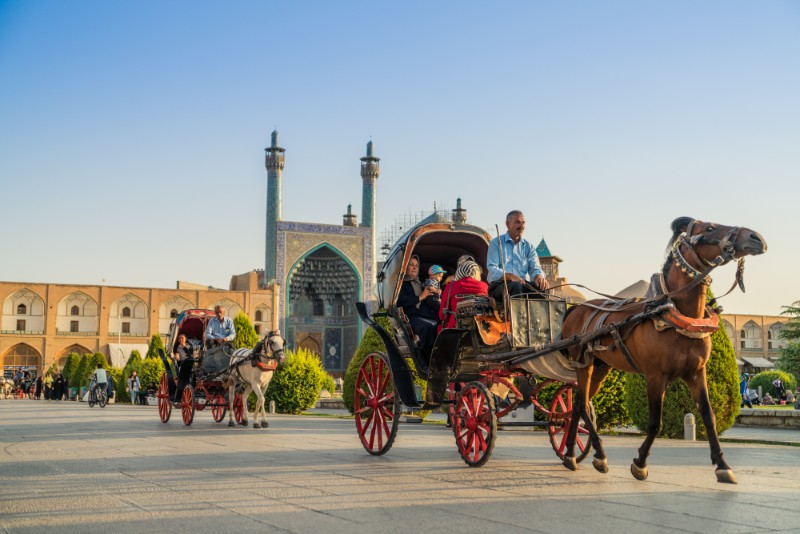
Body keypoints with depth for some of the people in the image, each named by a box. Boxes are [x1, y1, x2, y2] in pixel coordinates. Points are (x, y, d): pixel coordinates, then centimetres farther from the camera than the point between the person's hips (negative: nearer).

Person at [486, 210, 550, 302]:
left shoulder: (528, 246, 19)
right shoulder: (496, 243, 7)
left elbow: (535, 268, 6)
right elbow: (492, 269, -6)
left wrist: (539, 276, -21)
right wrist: (510, 276, -26)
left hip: (523, 284, 4)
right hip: (499, 285, -4)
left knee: (542, 287, -27)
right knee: (517, 286, -37)